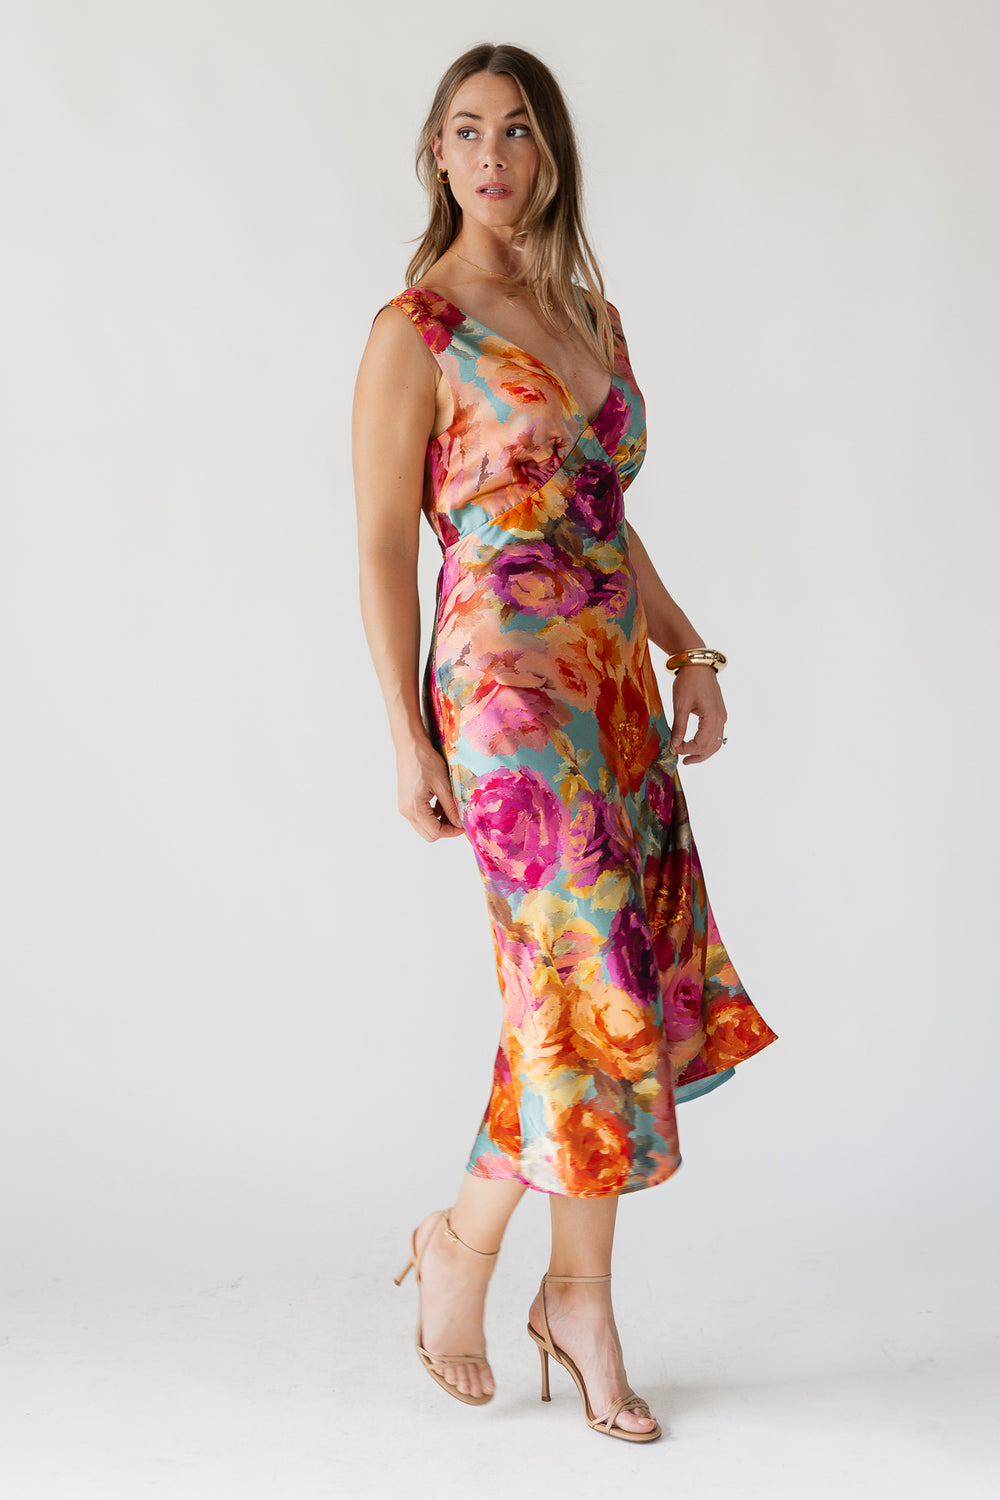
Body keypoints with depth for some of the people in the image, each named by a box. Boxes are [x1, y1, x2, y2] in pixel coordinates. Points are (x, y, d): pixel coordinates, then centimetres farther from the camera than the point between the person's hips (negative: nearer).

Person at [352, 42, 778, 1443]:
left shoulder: (591, 314, 15)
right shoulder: (414, 331, -5)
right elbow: (382, 546, -7)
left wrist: (688, 648, 13)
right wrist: (410, 737, -11)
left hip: (614, 681, 7)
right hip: (507, 685, -7)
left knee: (610, 987, 7)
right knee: (594, 981, -7)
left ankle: (576, 1293, 20)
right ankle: (462, 1243, 17)